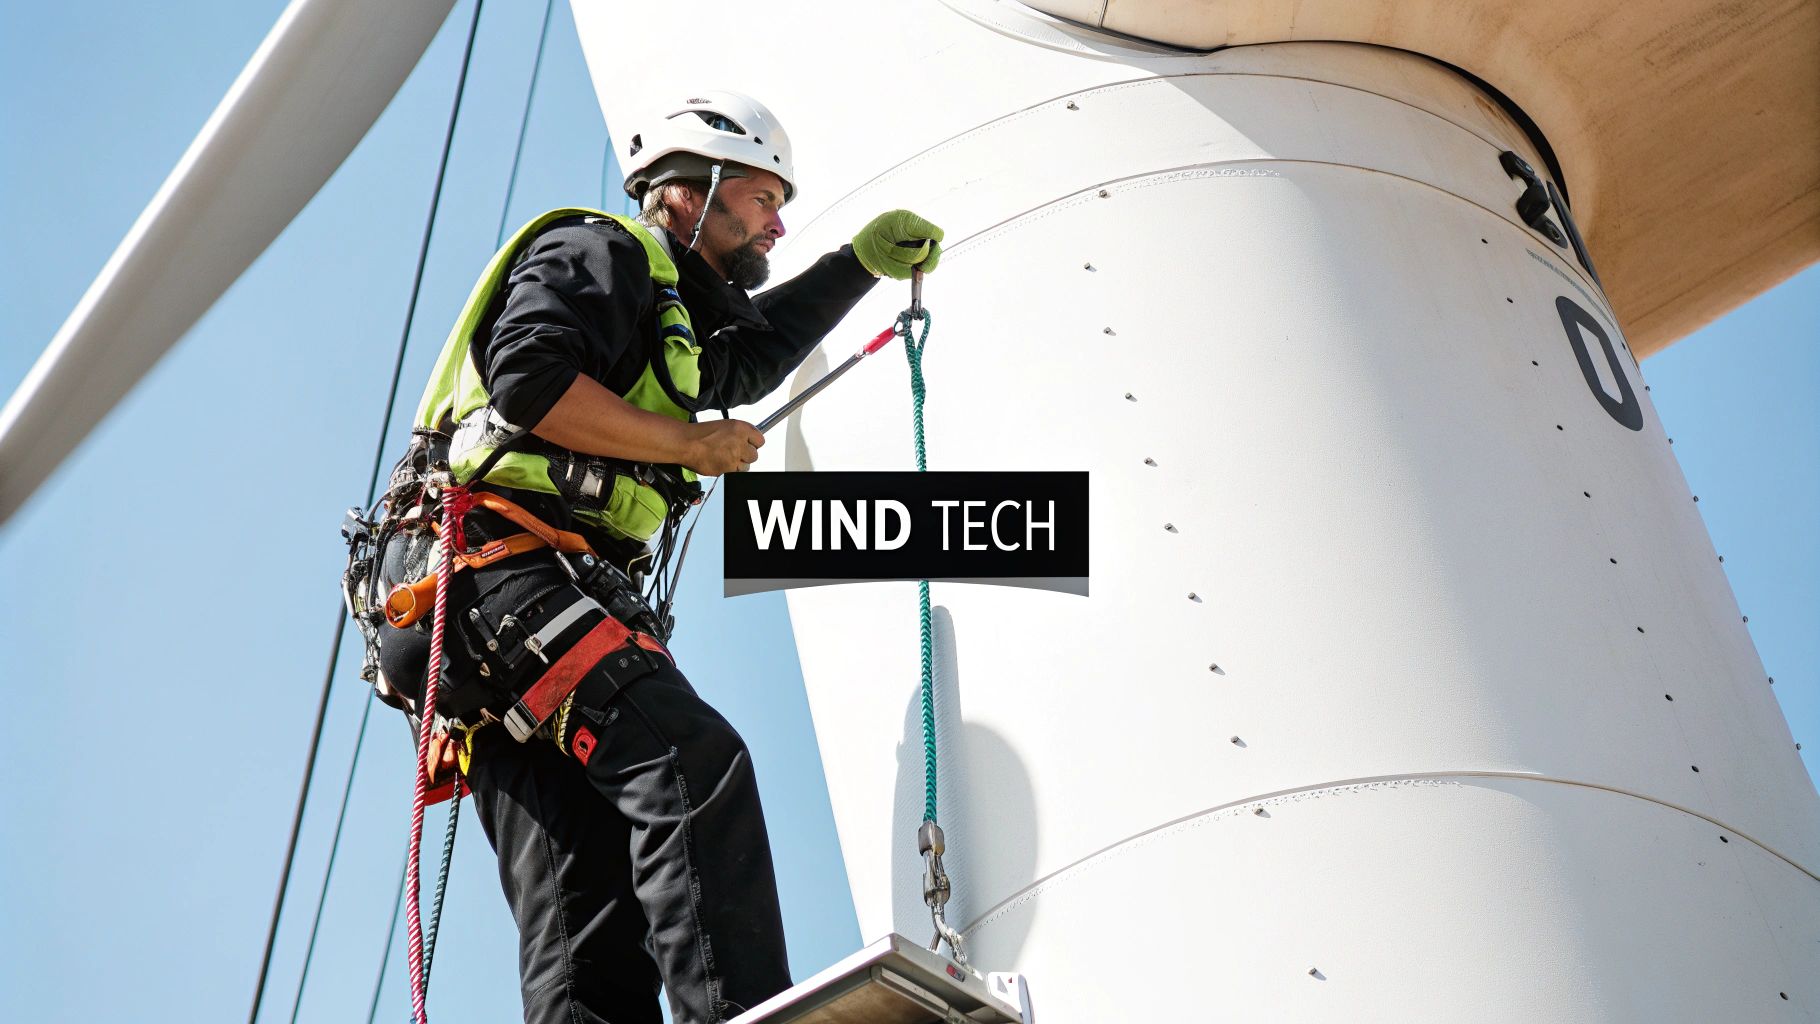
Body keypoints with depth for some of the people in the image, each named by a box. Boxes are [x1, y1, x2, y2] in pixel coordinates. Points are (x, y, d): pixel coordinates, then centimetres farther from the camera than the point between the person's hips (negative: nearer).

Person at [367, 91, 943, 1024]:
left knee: (594, 904, -4)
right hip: (502, 564, -10)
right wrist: (689, 445, -7)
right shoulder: (599, 250, 3)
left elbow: (763, 347, 51)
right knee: (692, 761, -27)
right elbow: (527, 377, -14)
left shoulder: (676, 320, 32)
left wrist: (862, 261, 48)